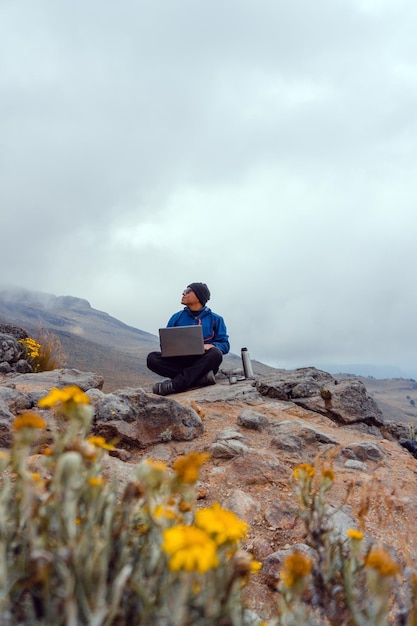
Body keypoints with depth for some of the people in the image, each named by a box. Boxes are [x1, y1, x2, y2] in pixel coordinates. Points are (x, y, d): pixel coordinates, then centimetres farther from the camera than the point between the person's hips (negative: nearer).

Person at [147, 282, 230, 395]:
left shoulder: (215, 319, 10)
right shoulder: (176, 317, 16)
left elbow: (224, 345, 4)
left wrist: (210, 346, -18)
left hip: (203, 363, -2)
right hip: (180, 362, 2)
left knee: (215, 353, -35)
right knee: (152, 358, -24)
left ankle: (173, 385, -40)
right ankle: (201, 377, -31)